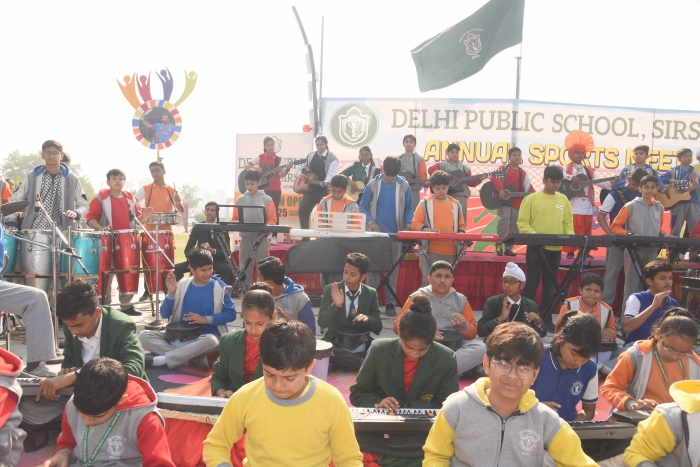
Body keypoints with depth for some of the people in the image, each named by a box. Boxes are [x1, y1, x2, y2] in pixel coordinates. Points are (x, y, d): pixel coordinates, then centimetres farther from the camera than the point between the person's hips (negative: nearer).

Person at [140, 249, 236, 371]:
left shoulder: (219, 287, -4)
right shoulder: (182, 285, 3)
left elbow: (231, 314, -4)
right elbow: (164, 314, 3)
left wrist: (206, 319, -15)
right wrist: (171, 293, -14)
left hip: (206, 335, -3)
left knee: (210, 341, -40)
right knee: (144, 336, -17)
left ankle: (160, 359, -30)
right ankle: (194, 358, -30)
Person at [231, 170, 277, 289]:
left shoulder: (267, 199, 3)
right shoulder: (240, 199, 10)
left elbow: (272, 220, 1)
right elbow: (235, 219, 10)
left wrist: (267, 228, -18)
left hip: (261, 237, -2)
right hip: (245, 237, 3)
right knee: (245, 266, 8)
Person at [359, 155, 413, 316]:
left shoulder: (404, 185, 0)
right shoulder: (373, 184, -2)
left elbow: (409, 208, 6)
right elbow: (363, 206, 1)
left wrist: (408, 223, -11)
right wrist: (370, 221, -14)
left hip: (396, 234, 1)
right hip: (376, 232, -1)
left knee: (393, 269, 6)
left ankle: (390, 302, 13)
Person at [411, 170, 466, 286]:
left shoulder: (456, 205, 12)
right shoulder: (425, 203, 2)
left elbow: (461, 226, 19)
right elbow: (415, 223, -1)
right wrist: (428, 230, -19)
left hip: (450, 252, 4)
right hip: (430, 251, -3)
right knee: (429, 283, -7)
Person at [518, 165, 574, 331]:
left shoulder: (563, 200, 8)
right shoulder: (531, 199, -4)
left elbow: (568, 223, 11)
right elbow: (522, 223, -6)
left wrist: (569, 236, -9)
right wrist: (535, 235, -21)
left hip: (555, 249, 4)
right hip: (536, 248, -4)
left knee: (549, 285, 11)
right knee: (532, 283, 0)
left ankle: (546, 319, 20)